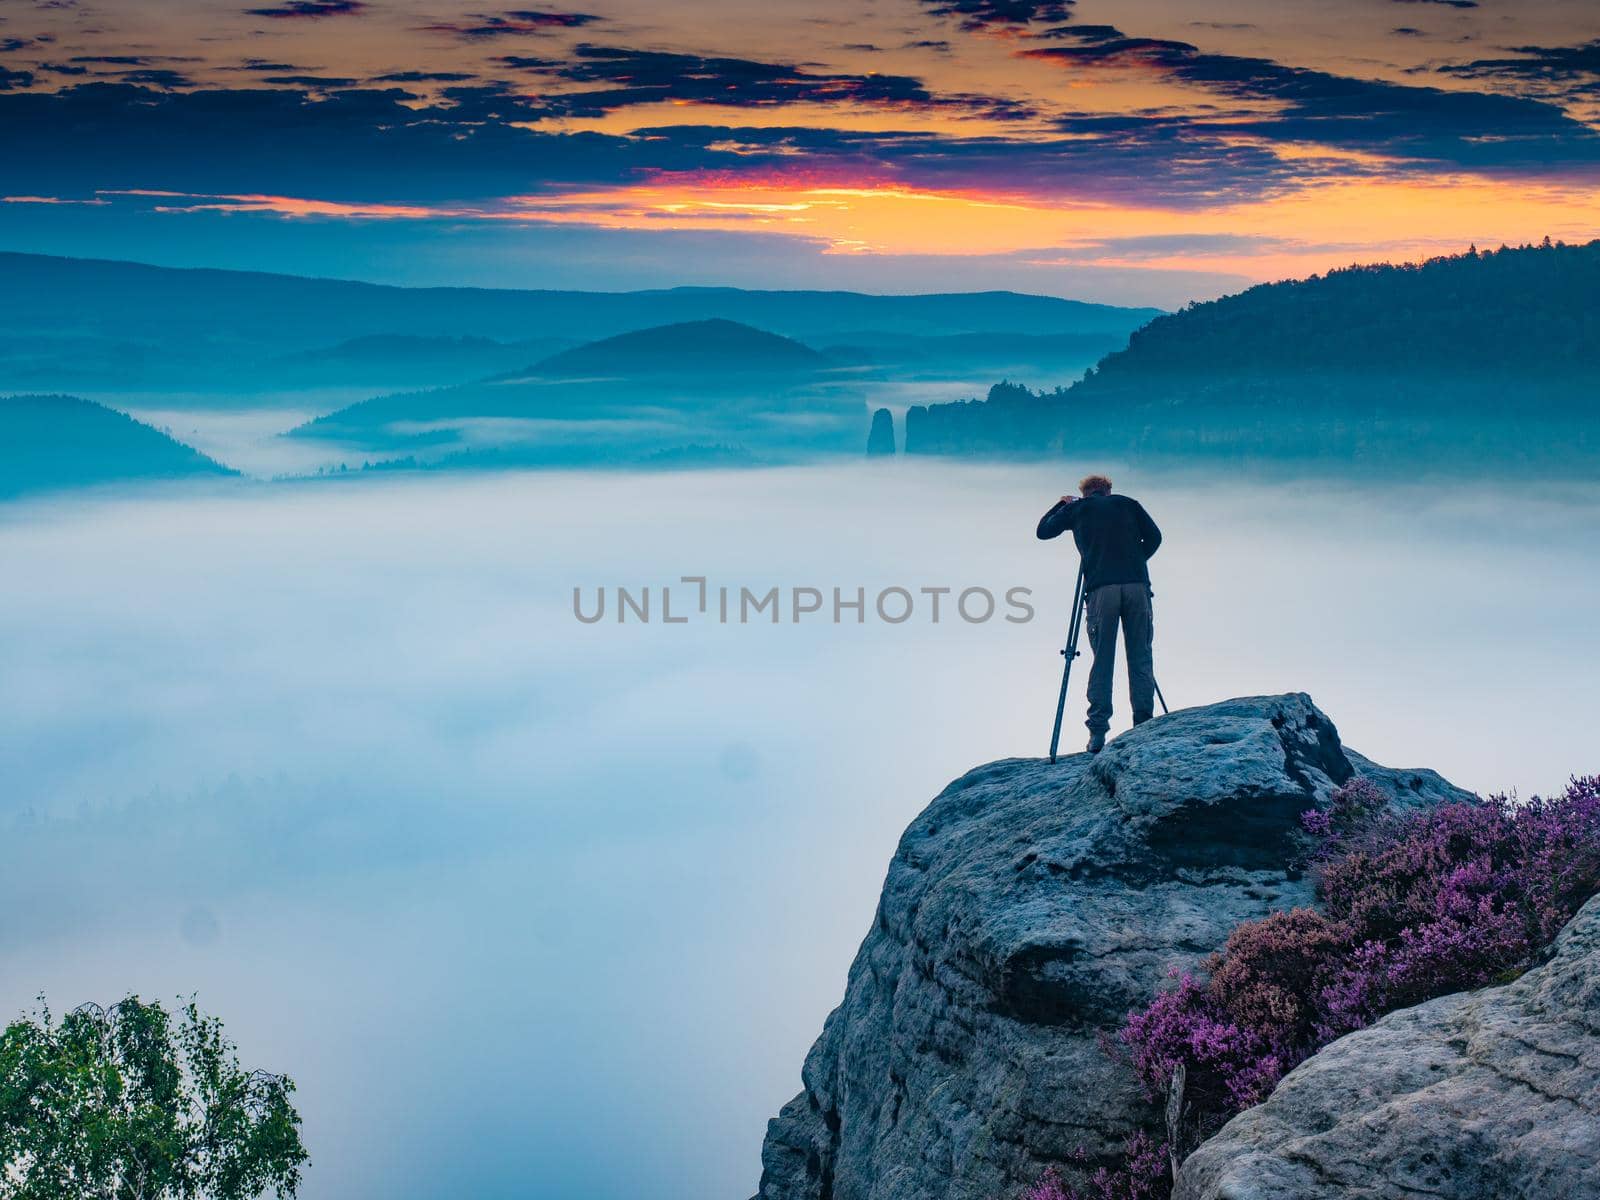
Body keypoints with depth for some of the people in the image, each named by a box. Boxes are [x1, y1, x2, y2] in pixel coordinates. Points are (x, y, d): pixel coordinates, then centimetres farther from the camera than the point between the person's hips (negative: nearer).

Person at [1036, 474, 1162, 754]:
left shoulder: (1077, 508, 17)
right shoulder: (1128, 504, 20)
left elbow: (1043, 531, 26)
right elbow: (1154, 537, 13)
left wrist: (1062, 505, 38)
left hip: (1101, 589, -1)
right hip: (1137, 585, 1)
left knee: (1102, 661, 1)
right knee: (1141, 659, 4)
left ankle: (1098, 733, -6)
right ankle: (1143, 728, 0)